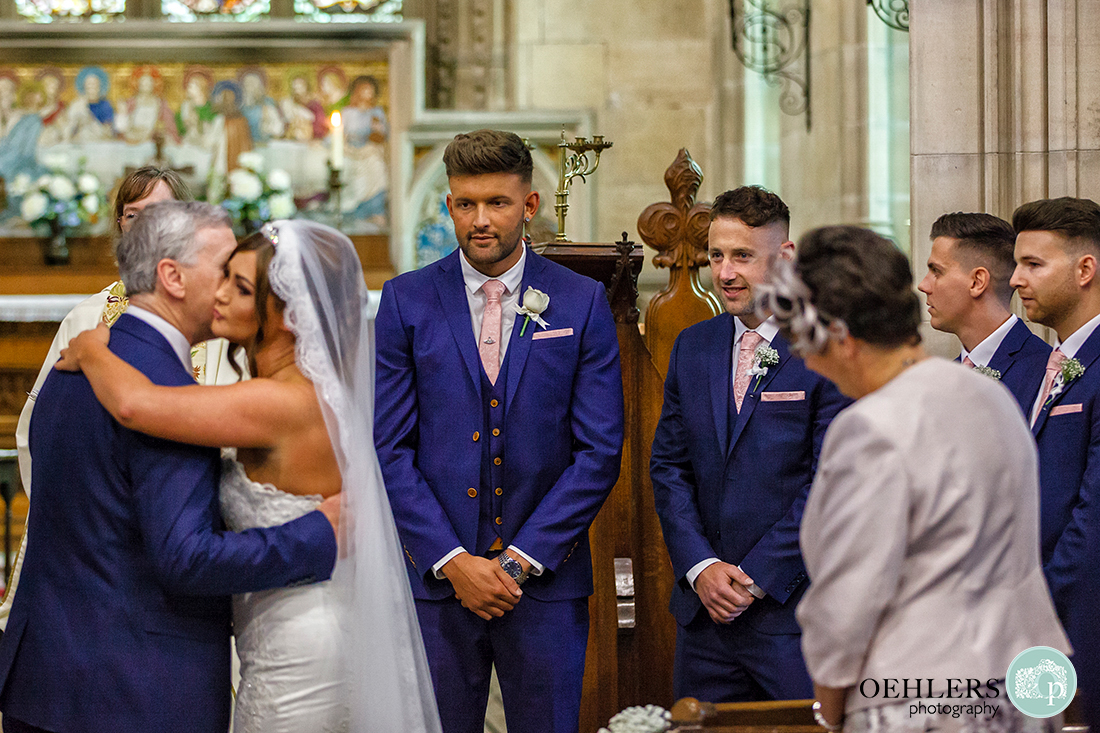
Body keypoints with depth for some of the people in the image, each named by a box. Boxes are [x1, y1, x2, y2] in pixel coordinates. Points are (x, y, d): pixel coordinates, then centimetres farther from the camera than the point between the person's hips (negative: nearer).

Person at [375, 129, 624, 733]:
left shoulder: (582, 305, 1)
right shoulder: (405, 302, 2)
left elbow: (599, 451, -2)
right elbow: (389, 450, -1)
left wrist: (520, 559, -9)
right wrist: (452, 561, -10)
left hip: (546, 577, 0)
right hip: (434, 577, 0)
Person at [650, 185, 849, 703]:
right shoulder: (692, 347, 11)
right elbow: (668, 466, 10)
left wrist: (756, 577, -11)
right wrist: (700, 567, -4)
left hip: (795, 608, -5)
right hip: (703, 610, 5)